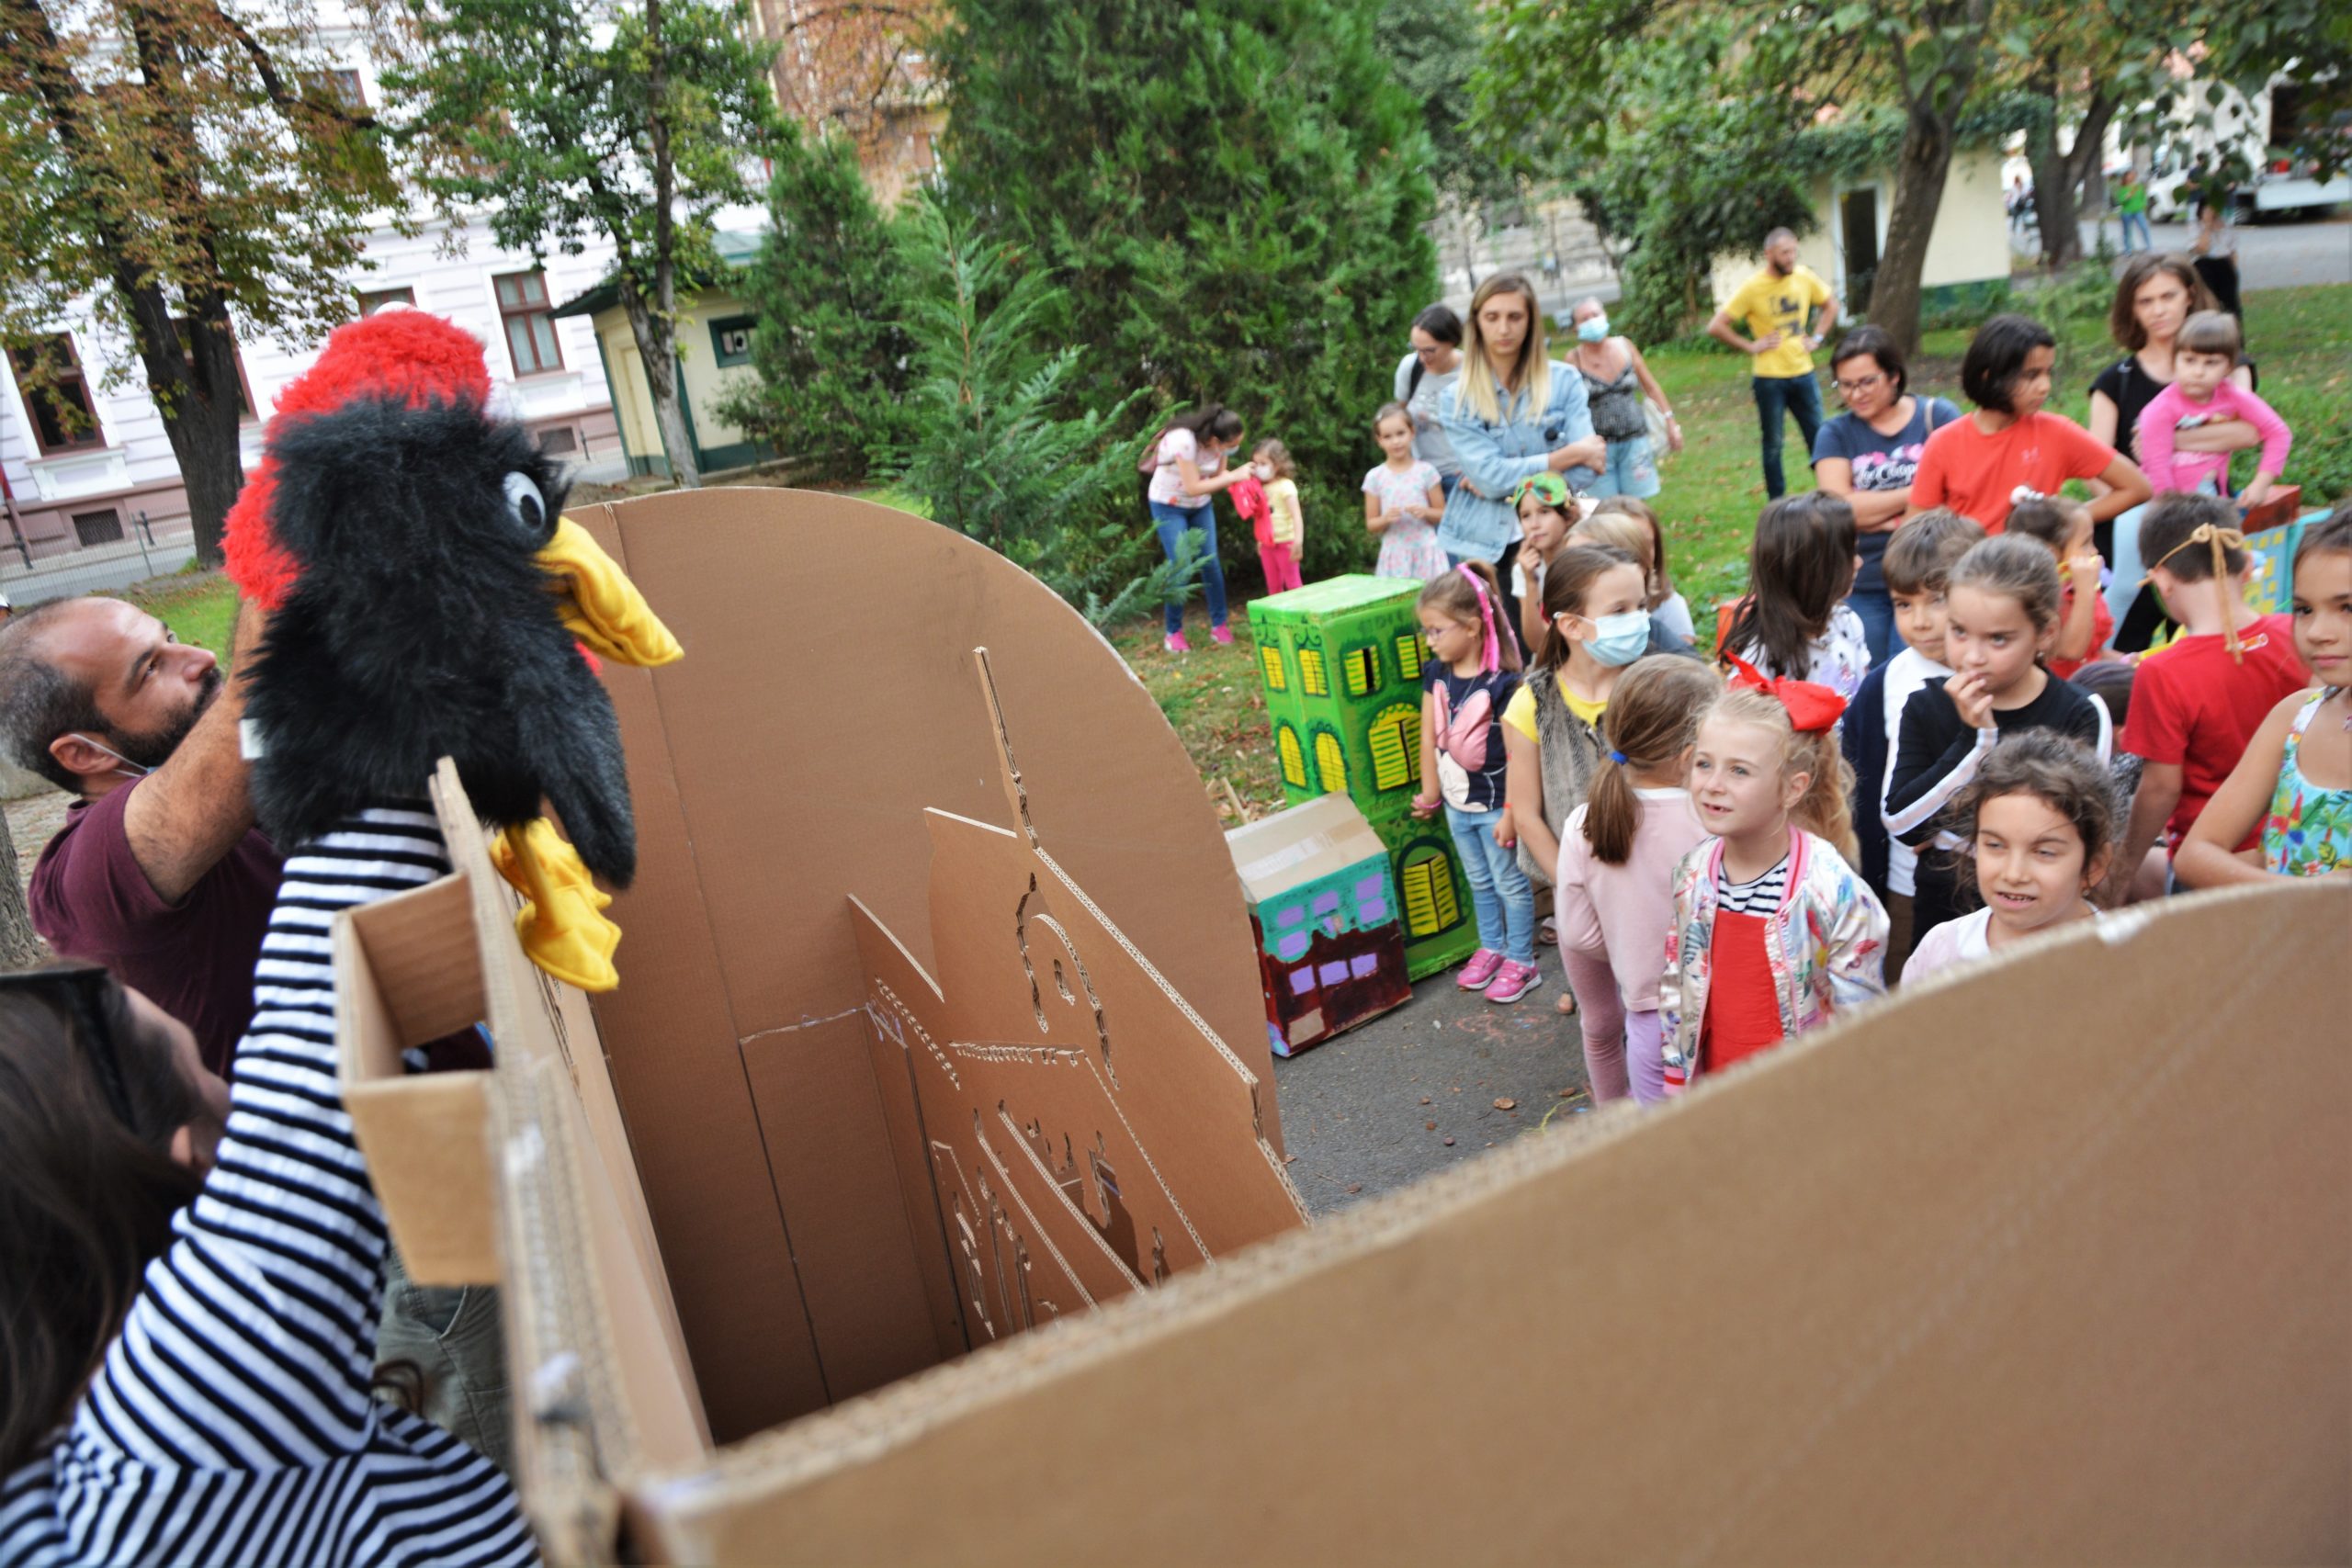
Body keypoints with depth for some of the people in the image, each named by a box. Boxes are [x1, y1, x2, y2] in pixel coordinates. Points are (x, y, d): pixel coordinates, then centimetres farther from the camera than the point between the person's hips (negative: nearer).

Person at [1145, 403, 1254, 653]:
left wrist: (1241, 475, -24)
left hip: (1200, 505, 6)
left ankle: (1219, 624, 12)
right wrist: (1233, 476, -30)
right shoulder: (1183, 440, -34)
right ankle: (1174, 632, 3)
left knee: (1211, 563, -1)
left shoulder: (1220, 443, -14)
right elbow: (1193, 487, -32)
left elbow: (1218, 478, -4)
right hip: (1169, 505, -5)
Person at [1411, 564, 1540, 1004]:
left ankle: (1521, 962, 24)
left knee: (1511, 884, 9)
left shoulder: (1502, 683, -22)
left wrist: (1511, 813, -17)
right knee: (1479, 882, 22)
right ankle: (1491, 948, 38)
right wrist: (1430, 794, 9)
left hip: (1494, 805, -6)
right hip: (1456, 803, 7)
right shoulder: (1436, 675, -2)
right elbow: (1429, 739, 5)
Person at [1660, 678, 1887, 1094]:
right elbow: (1675, 987, 5)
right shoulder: (1693, 874, -6)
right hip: (1712, 1084, 4)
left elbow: (1860, 1018, -13)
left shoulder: (1834, 889, -21)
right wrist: (1678, 1083, 7)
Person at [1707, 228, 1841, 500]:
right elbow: (1716, 327, -13)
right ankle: (1776, 503, 16)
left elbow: (1830, 305, 19)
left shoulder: (1805, 277, 1)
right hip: (1769, 378, -4)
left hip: (1803, 373, 4)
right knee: (1773, 444, 6)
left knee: (1818, 437, 8)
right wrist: (1750, 346, -12)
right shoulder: (1752, 288, -12)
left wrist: (1817, 337, 6)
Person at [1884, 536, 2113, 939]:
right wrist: (1974, 739, -21)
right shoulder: (1926, 706, -5)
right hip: (1941, 909, 2)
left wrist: (1945, 833, -14)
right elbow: (1900, 822, -14)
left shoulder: (2080, 716, -10)